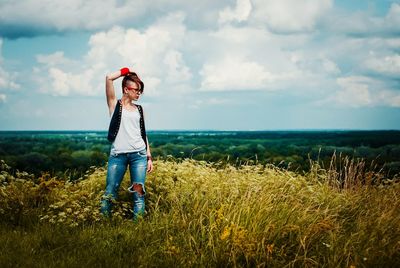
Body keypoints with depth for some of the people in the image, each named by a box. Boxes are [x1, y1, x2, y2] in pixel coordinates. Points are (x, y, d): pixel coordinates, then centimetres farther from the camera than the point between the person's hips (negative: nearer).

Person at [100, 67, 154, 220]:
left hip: (139, 155, 3)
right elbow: (109, 78, -7)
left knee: (139, 193, -2)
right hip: (118, 155, -3)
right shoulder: (115, 104, 6)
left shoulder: (138, 109, 16)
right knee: (110, 193, -4)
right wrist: (125, 71, 7)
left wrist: (149, 157, 13)